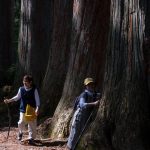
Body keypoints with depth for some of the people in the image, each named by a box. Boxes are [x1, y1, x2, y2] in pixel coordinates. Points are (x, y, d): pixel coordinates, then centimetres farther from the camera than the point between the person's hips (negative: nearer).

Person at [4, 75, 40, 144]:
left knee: (32, 124, 1)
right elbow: (17, 97, 13)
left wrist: (37, 108, -20)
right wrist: (9, 100, 4)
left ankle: (31, 137, 17)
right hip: (23, 109, 2)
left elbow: (37, 99, -9)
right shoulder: (21, 89, 0)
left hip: (32, 110, -2)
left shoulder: (34, 90, -8)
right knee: (21, 122, -10)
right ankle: (20, 133, 20)